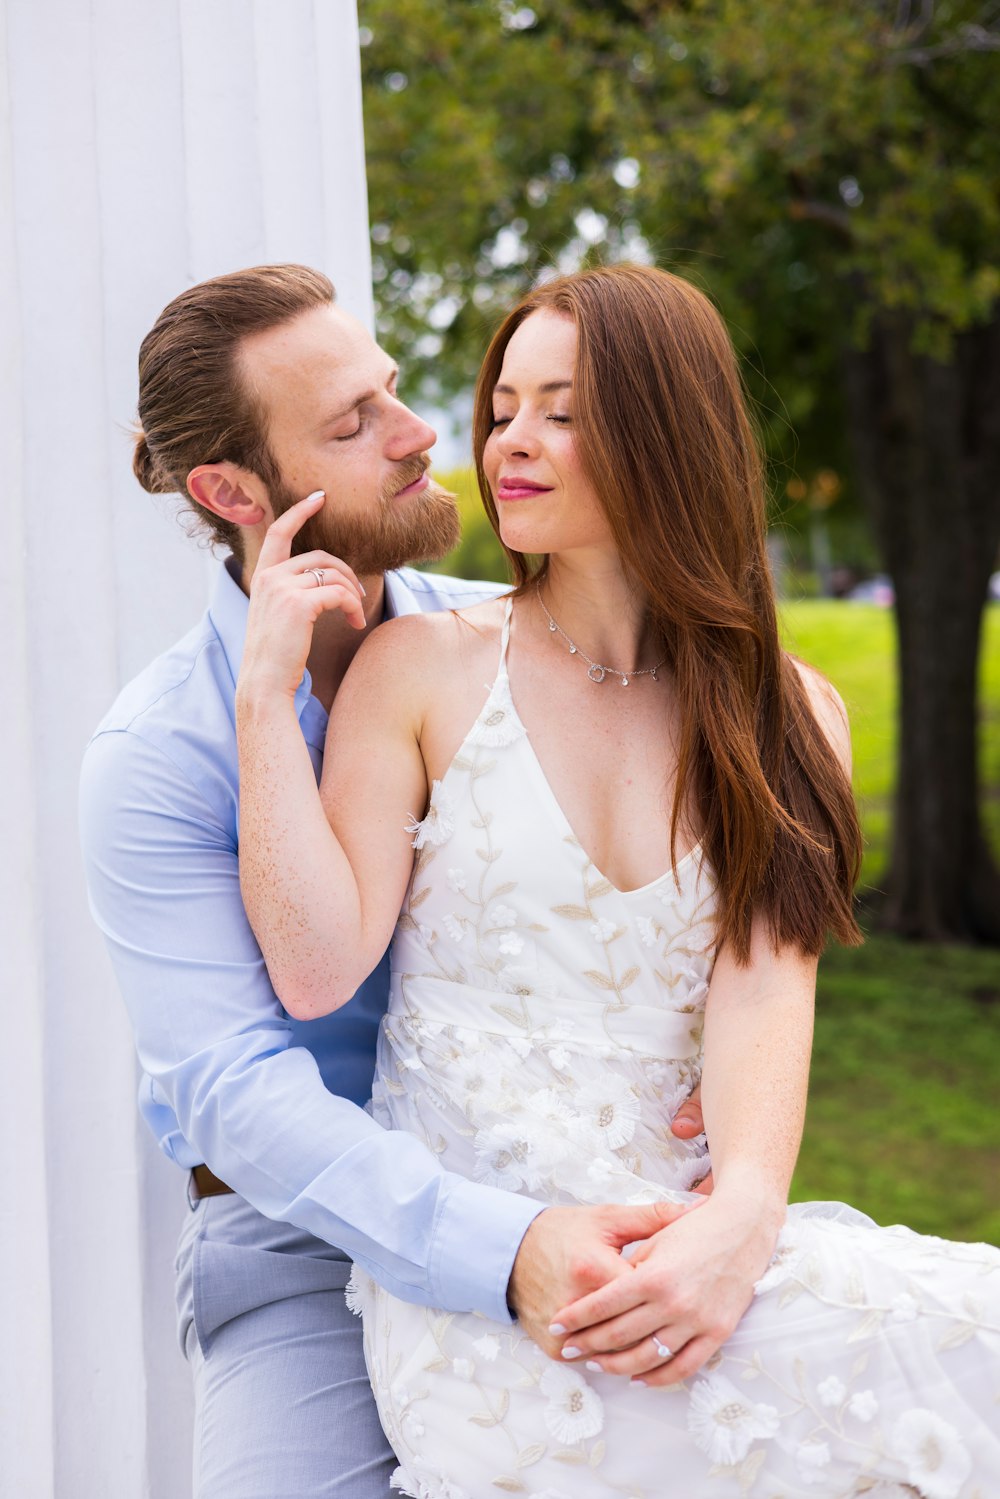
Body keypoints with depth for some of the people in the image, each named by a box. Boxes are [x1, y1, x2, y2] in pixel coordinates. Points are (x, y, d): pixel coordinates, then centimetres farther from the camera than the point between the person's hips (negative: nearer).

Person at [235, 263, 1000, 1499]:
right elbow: (319, 969, -5)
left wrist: (744, 1217, -22)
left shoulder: (787, 715, 10)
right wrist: (266, 693, -7)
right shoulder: (423, 669, 3)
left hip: (663, 1242, 4)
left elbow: (764, 984, -4)